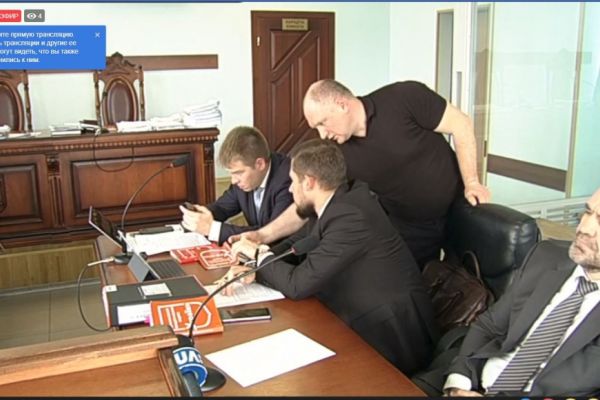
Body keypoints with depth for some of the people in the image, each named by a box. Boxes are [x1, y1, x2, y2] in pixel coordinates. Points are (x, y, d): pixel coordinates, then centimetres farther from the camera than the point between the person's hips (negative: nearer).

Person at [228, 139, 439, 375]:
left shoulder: (350, 218, -27)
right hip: (369, 325, 7)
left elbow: (298, 284, -23)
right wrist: (256, 268, -8)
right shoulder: (336, 201, -1)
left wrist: (260, 256, -7)